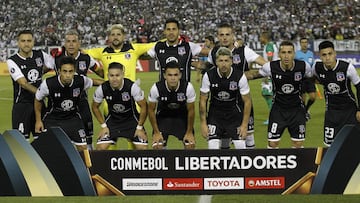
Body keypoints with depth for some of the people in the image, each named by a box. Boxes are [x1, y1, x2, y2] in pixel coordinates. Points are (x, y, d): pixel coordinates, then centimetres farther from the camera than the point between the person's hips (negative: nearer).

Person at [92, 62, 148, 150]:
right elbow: (95, 107, 0)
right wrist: (103, 125, -3)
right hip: (112, 119, 1)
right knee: (100, 148, -12)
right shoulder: (102, 89, -19)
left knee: (142, 148, -12)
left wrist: (140, 127, -11)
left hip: (131, 119, -1)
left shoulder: (132, 87, -26)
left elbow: (143, 106, -14)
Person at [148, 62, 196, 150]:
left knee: (190, 145, -9)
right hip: (163, 117, 0)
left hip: (182, 116, 1)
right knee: (157, 146, -12)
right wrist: (156, 132, -9)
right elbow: (151, 110, -12)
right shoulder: (156, 88, -28)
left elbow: (191, 110, -13)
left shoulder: (188, 87, -28)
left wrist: (189, 132, -7)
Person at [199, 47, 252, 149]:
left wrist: (244, 125, -10)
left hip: (234, 113, 0)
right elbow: (203, 101, -5)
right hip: (215, 113, 0)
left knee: (241, 146, -8)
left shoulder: (240, 76, -17)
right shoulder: (208, 76, -16)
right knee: (213, 147, -11)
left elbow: (247, 101, -8)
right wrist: (203, 124, -7)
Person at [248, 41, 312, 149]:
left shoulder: (303, 66, -16)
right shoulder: (271, 67, -17)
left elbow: (312, 78, 6)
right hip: (278, 109, 0)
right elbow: (254, 74, 2)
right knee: (272, 143, -1)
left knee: (298, 144, 5)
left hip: (297, 109, 1)